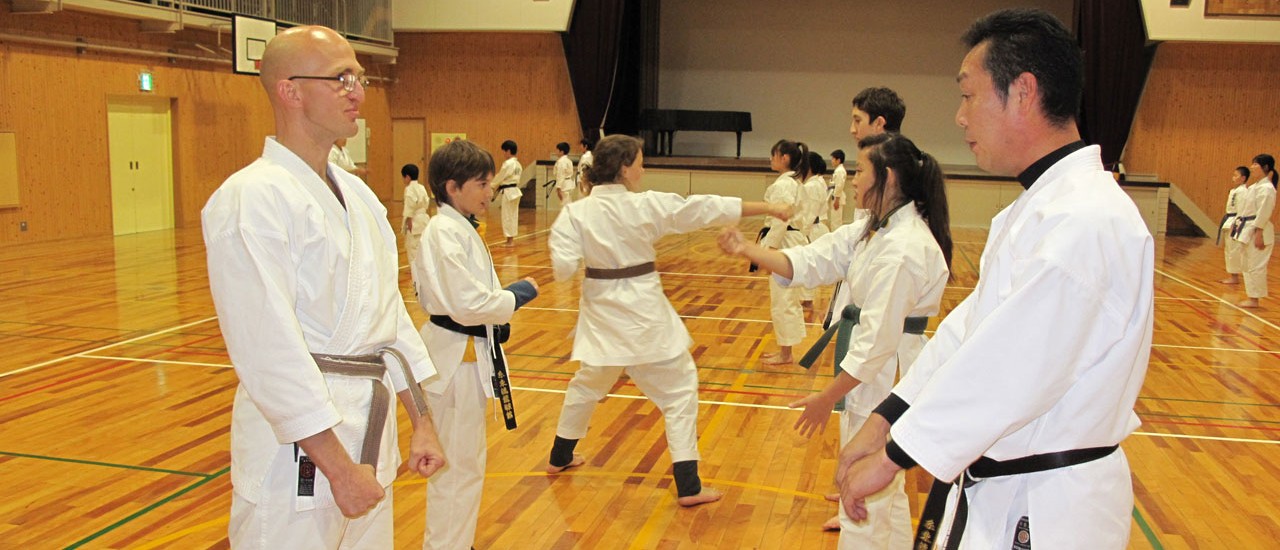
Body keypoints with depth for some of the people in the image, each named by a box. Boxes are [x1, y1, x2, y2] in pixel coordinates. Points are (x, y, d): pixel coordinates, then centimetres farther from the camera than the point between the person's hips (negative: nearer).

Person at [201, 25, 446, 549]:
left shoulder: (357, 194, 11)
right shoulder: (251, 200, -16)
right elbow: (269, 349, -21)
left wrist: (421, 421, 13)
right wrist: (338, 467, -19)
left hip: (369, 432, 8)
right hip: (297, 444, -8)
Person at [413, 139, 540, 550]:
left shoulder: (459, 228, 10)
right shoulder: (445, 233, -20)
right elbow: (468, 304, -26)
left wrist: (505, 299, 4)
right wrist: (518, 294, -13)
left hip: (471, 353, 10)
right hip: (456, 358, -10)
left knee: (467, 460, 20)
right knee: (456, 464, -1)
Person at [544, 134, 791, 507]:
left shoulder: (576, 212, -6)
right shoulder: (646, 206, -13)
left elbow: (563, 268, -12)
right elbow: (706, 208, -12)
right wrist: (769, 208, -8)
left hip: (600, 312, 4)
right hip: (643, 314, -4)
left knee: (587, 383, 27)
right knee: (679, 392, 6)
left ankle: (560, 457, 41)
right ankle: (688, 487, 5)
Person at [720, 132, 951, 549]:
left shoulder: (904, 249, -25)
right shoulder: (876, 229, 7)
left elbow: (877, 340, -25)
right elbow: (811, 261, 3)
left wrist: (826, 399, -18)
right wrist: (746, 249, -9)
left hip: (884, 381, -10)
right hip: (876, 376, 10)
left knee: (867, 497, 2)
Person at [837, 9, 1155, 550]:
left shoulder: (1084, 220, -25)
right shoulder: (1035, 209, 11)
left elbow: (1014, 369, -28)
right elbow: (969, 327, 9)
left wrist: (893, 455, -19)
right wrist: (882, 422, 2)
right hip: (993, 483, 9)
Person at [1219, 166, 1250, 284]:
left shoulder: (1242, 192, -15)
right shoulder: (1234, 191, 14)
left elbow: (1241, 210, -18)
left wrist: (1234, 225, -20)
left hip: (1235, 223, -10)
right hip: (1230, 222, 10)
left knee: (1235, 250, -4)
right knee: (1228, 250, 14)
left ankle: (1235, 277, 3)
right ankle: (1231, 276, 22)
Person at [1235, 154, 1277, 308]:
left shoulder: (1266, 188, -14)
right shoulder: (1255, 186, 14)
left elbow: (1264, 213, -18)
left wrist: (1259, 234, -19)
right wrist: (1238, 223, 15)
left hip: (1258, 231, -10)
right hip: (1249, 229, 10)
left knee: (1255, 266, -5)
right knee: (1248, 265, 12)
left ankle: (1254, 299, -1)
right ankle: (1250, 296, 18)